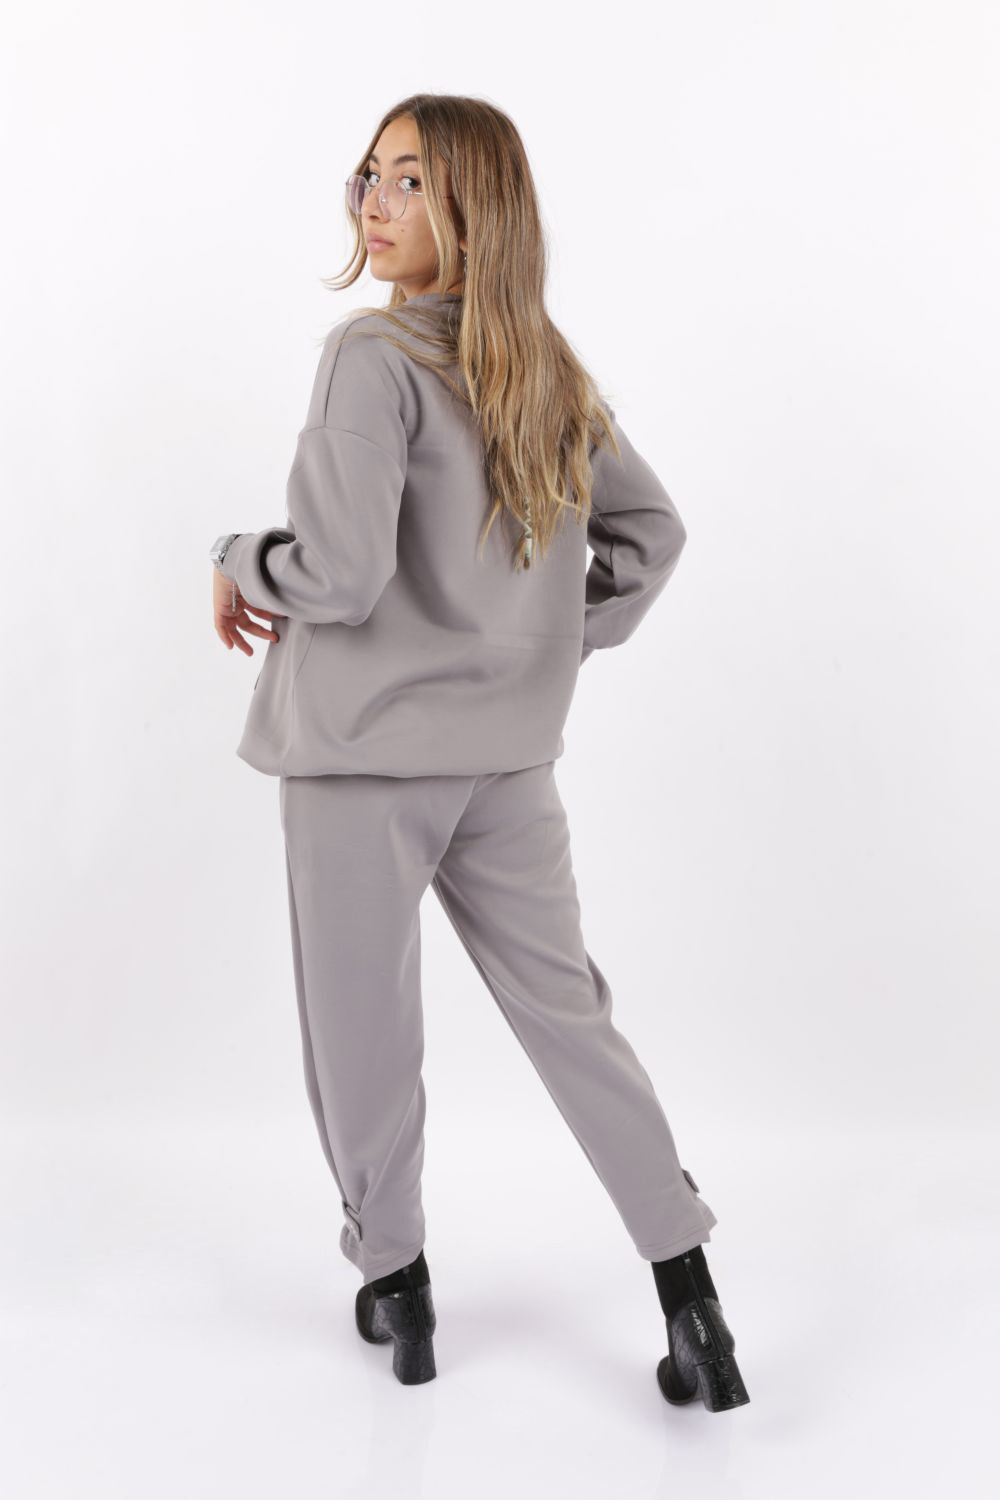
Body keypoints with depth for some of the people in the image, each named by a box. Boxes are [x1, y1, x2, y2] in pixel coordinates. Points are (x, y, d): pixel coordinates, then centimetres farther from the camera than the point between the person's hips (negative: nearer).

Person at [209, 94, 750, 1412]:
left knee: (363, 1029, 10)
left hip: (364, 750, -6)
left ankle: (394, 1288, 26)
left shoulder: (375, 356, -14)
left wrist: (236, 563, -2)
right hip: (509, 750, 7)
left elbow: (341, 573, -21)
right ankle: (692, 1304, 15)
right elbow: (651, 531, 16)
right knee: (569, 1013, 13)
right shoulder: (551, 372, 8)